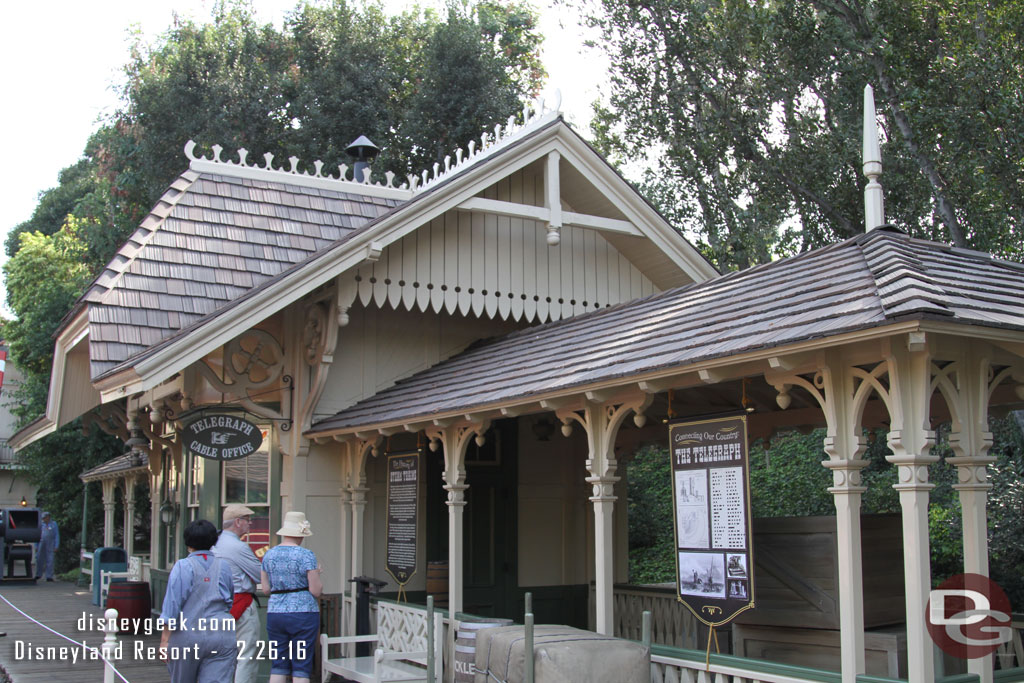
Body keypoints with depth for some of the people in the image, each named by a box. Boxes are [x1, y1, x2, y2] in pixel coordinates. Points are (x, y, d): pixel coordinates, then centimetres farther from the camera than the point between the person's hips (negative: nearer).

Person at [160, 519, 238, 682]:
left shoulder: (183, 567, -6)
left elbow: (172, 605, -10)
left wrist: (164, 639, -7)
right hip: (222, 637, 2)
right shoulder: (224, 566, 6)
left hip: (187, 636, -2)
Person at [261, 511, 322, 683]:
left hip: (275, 613, 4)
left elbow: (266, 589, 9)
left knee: (278, 665, 9)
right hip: (303, 613, -4)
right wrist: (317, 574, 9)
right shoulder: (306, 556, -9)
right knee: (301, 667, 2)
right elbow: (316, 591, -9)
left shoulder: (269, 555, 5)